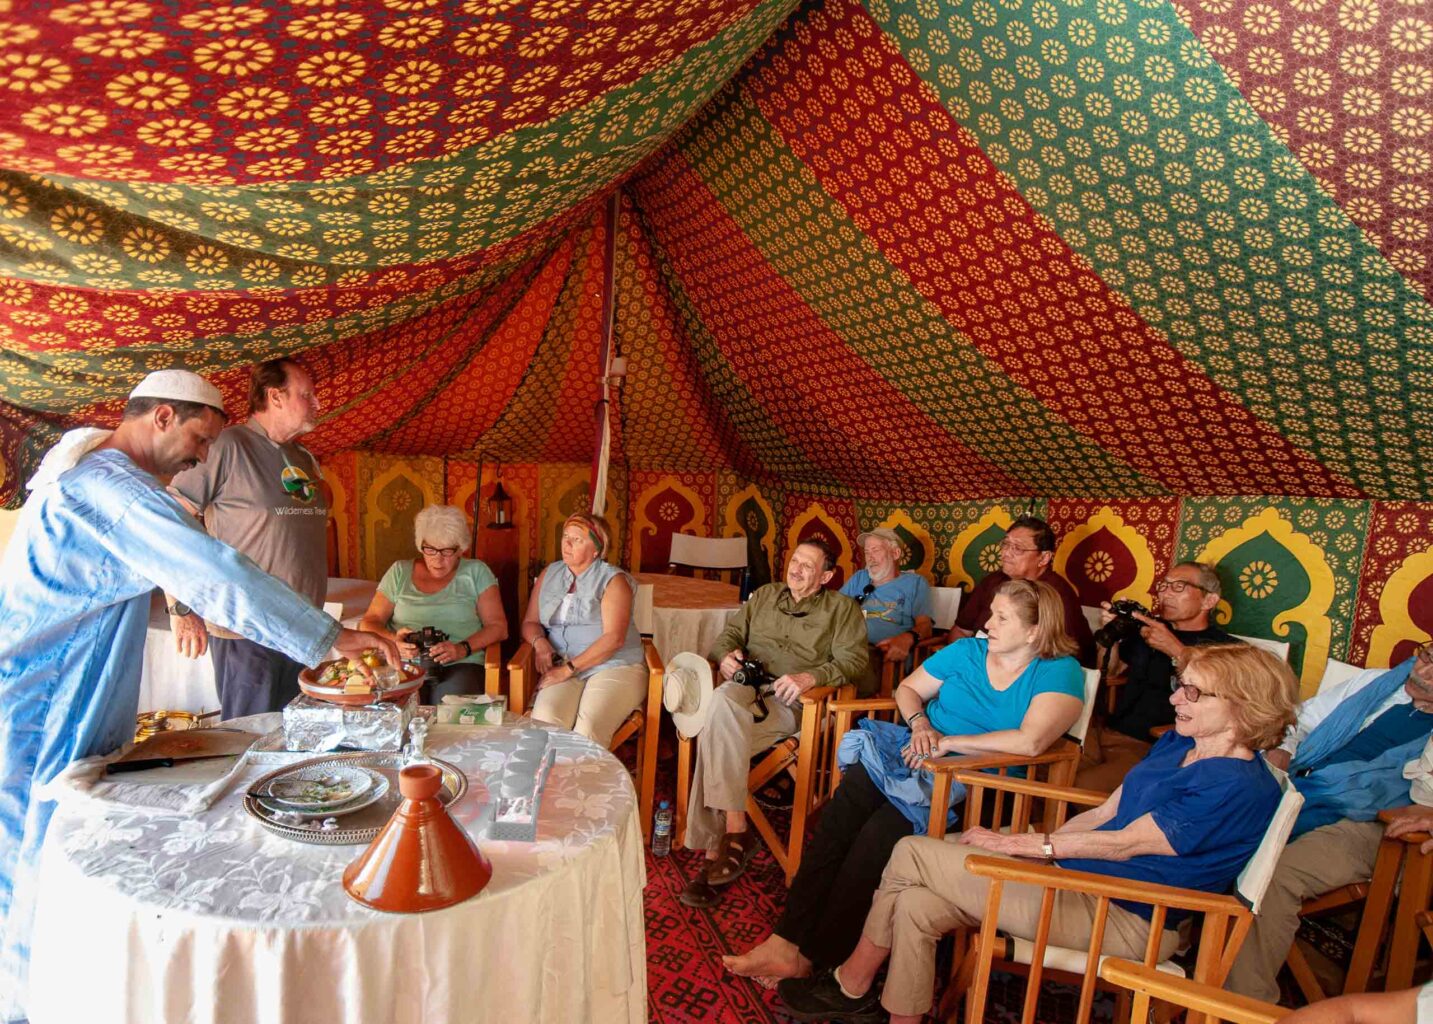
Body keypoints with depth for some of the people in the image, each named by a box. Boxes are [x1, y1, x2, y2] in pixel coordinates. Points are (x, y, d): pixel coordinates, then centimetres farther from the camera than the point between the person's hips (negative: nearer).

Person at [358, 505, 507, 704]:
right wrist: (393, 640, -10)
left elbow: (498, 627, 4)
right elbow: (368, 623, 13)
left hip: (459, 666, -1)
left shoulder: (475, 572, 10)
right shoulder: (400, 572, 16)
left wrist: (463, 649, -14)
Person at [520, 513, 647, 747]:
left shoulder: (613, 580, 0)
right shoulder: (549, 574, 18)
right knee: (545, 720, -29)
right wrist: (540, 642, -4)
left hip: (615, 666, -4)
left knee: (589, 728, -32)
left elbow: (613, 638, -10)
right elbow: (530, 622, 20)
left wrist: (569, 669, -14)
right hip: (563, 670, 4)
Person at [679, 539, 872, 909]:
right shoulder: (763, 595, 28)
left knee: (717, 733, -32)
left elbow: (853, 660, 1)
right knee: (723, 700, -35)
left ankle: (716, 851, -24)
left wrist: (810, 677, -17)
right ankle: (735, 831, -31)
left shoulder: (842, 609, 14)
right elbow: (730, 633, 26)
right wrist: (726, 655, 1)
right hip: (744, 690, 4)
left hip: (791, 702, -4)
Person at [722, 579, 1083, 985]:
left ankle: (813, 956, -13)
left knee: (879, 836, -27)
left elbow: (1030, 741, -19)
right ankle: (787, 940, -16)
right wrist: (920, 724, -2)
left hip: (970, 784, -5)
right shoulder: (967, 651, 13)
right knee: (838, 816, -22)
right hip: (913, 753, 5)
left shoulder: (1060, 673, -3)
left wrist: (947, 742, -15)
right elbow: (908, 688, 20)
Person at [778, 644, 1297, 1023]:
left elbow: (1123, 843, -19)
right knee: (916, 904, -10)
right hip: (1078, 874, 9)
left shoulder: (1240, 788, -18)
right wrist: (1032, 842, 2)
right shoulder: (1176, 744, 10)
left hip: (1119, 916, -9)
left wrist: (1018, 844, -14)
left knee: (912, 854, -12)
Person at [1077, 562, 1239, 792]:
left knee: (1080, 787, -28)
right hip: (1107, 733, 5)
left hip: (1154, 749, -5)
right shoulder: (1148, 628, 19)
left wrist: (1177, 651, -20)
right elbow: (1109, 673, 23)